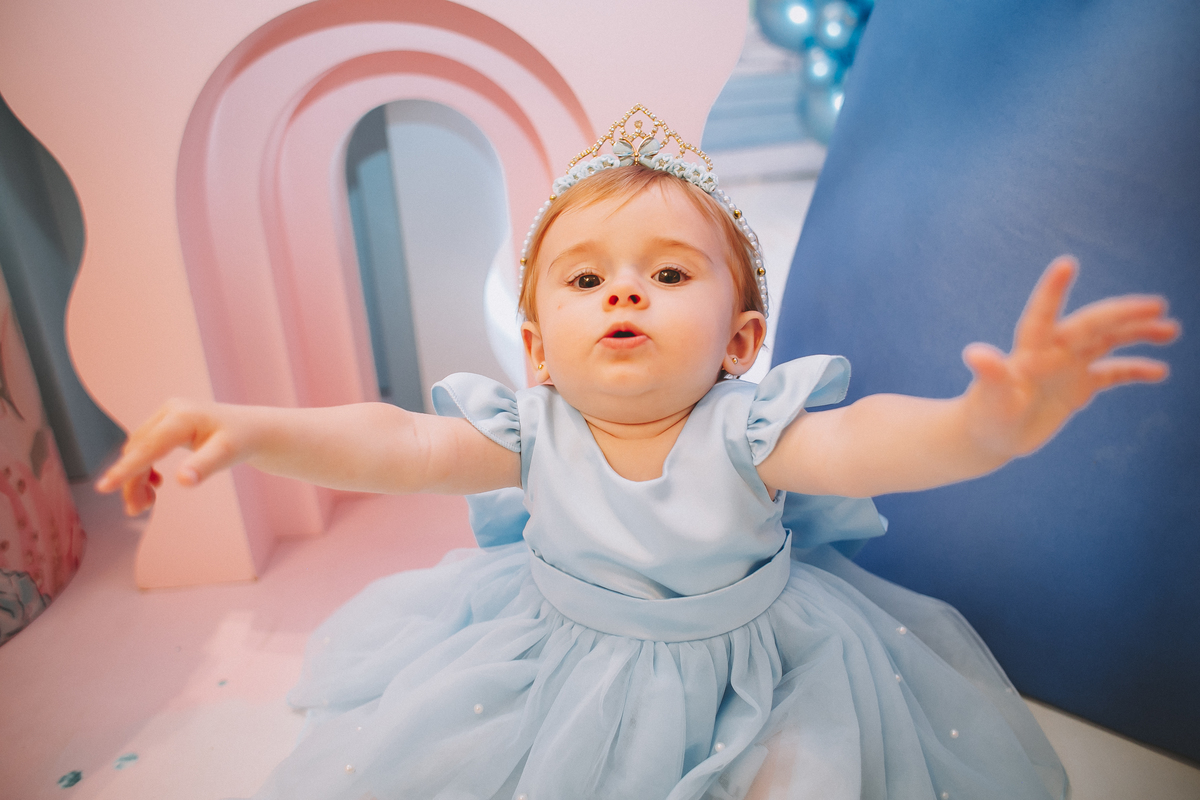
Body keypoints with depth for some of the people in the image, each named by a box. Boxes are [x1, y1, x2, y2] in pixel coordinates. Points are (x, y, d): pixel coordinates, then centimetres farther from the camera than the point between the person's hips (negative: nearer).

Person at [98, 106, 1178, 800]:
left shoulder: (744, 429, -24)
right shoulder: (532, 430, -17)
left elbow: (860, 442, -40)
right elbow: (402, 445, -25)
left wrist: (983, 424, -61)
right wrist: (258, 432, -40)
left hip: (741, 666, -1)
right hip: (559, 663, 2)